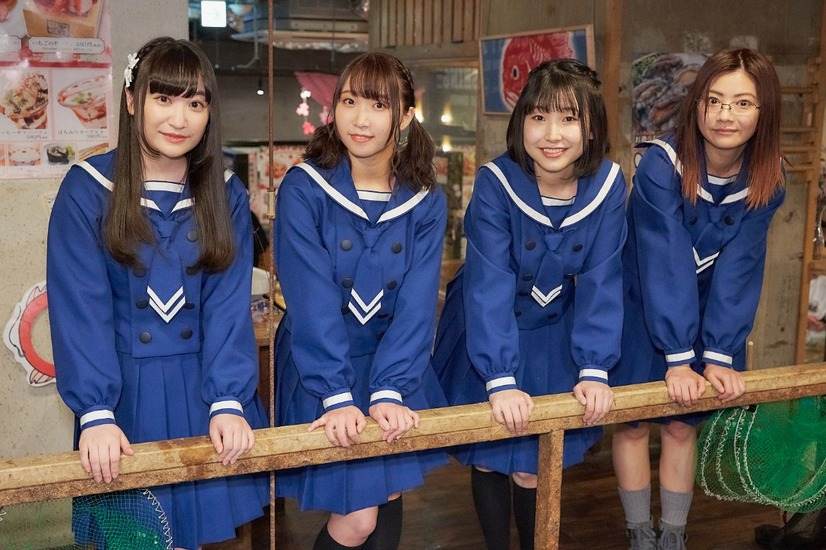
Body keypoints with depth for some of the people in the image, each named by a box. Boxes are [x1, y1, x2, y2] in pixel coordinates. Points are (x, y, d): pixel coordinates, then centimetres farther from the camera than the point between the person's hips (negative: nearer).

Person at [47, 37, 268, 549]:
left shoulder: (227, 195, 0)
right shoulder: (88, 188, -8)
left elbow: (229, 304, -6)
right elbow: (81, 309, -13)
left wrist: (228, 402, -16)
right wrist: (96, 414, -21)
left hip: (207, 386, 2)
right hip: (126, 390, -2)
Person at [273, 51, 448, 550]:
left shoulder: (426, 203, -5)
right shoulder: (303, 189, -16)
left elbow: (417, 306, -12)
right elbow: (311, 301, -22)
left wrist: (390, 391, -23)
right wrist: (336, 396, -29)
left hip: (395, 364, 4)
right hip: (320, 370, -3)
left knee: (389, 493, 13)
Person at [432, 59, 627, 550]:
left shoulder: (608, 184, -17)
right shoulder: (495, 183, -24)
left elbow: (601, 282, -15)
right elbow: (490, 284, -29)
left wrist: (594, 370, -22)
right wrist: (500, 379, -35)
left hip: (555, 339, 2)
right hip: (489, 339, -1)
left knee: (533, 468, 5)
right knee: (489, 458, 8)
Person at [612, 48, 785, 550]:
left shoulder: (767, 180, -14)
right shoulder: (662, 165, -26)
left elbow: (738, 270, -15)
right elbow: (665, 264, -28)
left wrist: (718, 353, -20)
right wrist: (678, 357, -29)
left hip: (708, 317, 3)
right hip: (643, 311, -3)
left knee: (683, 425, 8)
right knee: (634, 423, 4)